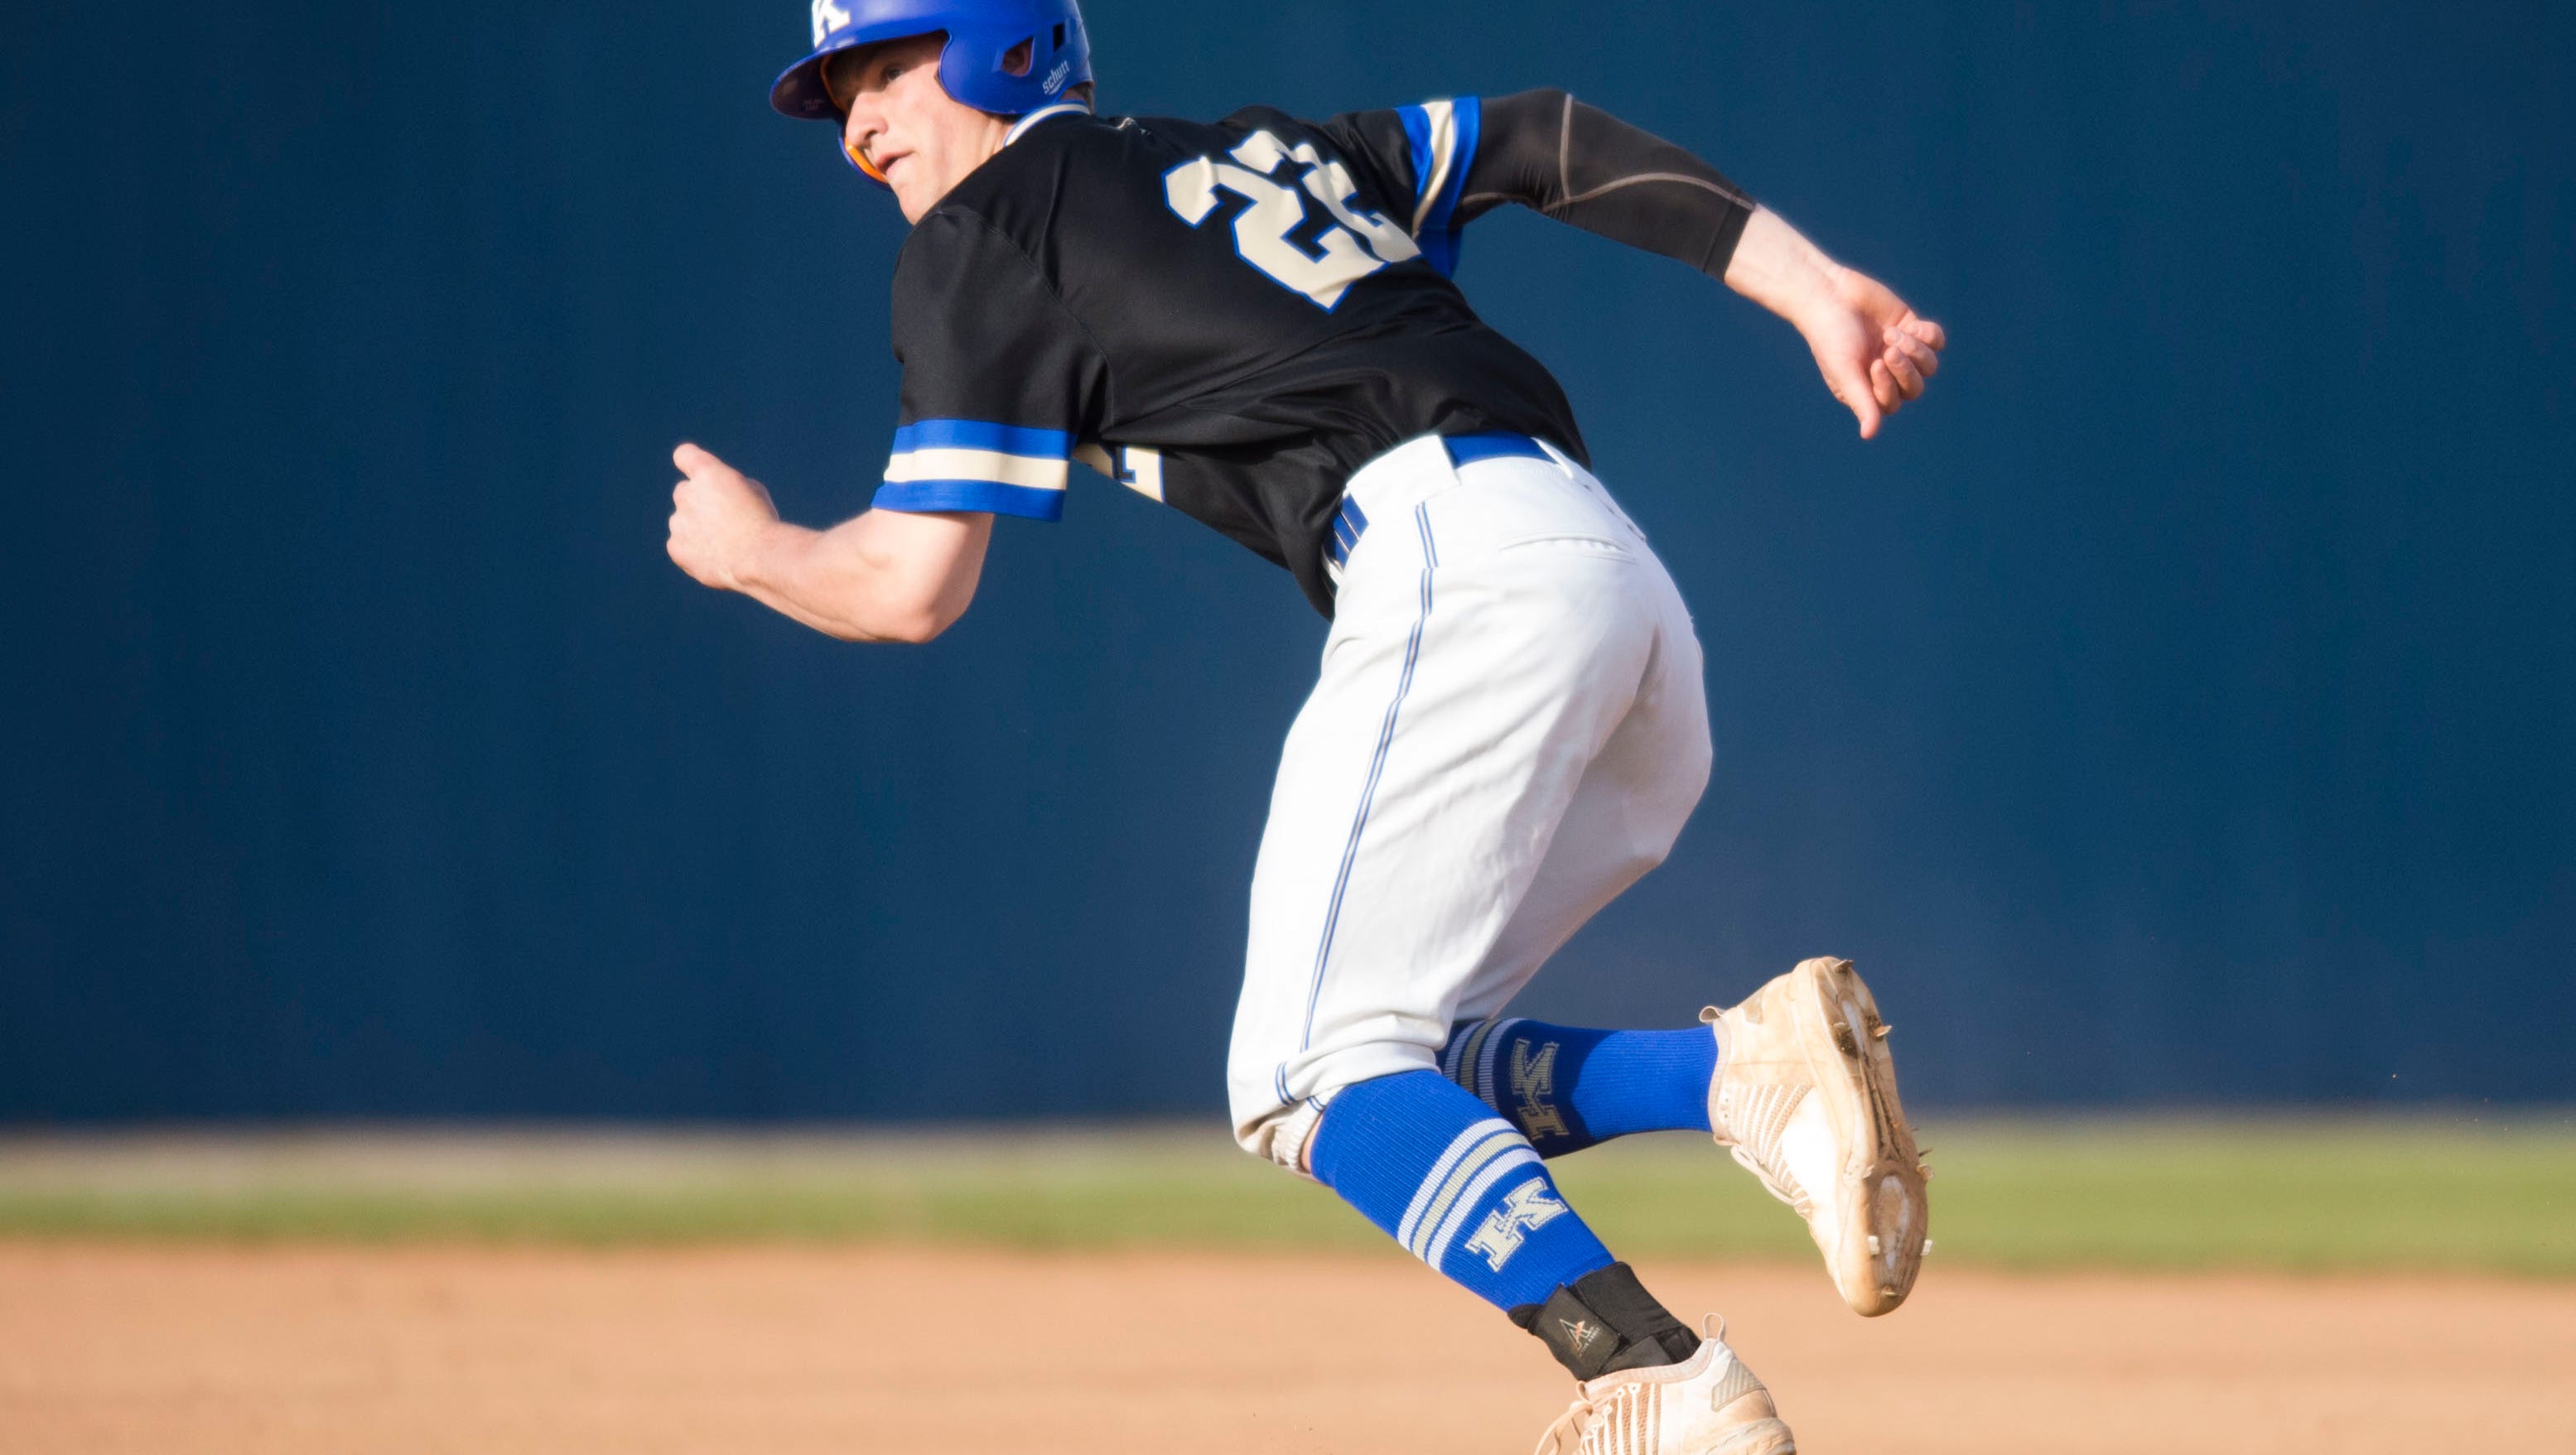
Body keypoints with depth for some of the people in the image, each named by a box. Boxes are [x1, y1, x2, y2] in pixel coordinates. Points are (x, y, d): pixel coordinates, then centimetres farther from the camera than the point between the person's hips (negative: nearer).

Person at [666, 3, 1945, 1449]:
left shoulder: (988, 232, 9)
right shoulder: (1255, 150, 31)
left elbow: (915, 586, 4)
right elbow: (1550, 141, 22)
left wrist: (748, 552, 25)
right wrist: (1813, 286, 13)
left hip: (1456, 567, -8)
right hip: (1617, 571, 8)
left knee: (1314, 1082, -10)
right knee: (1381, 1065, 12)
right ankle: (1746, 1071, -10)